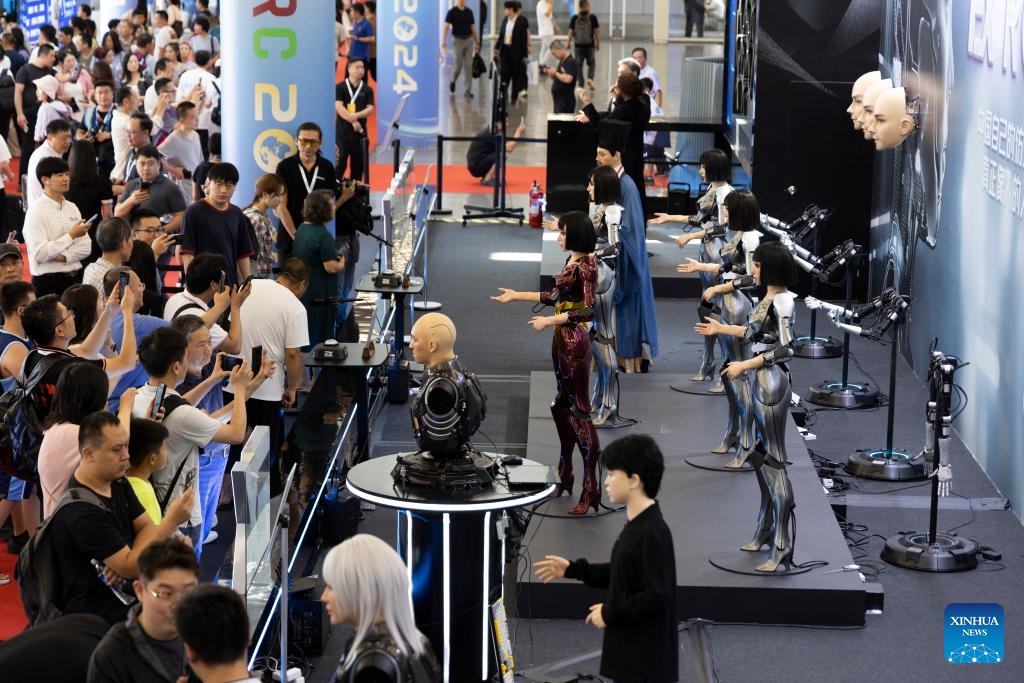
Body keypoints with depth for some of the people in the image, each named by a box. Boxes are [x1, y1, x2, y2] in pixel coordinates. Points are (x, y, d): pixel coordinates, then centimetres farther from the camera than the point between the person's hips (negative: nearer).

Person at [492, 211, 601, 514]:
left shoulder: (585, 266, -16)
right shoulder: (571, 262, 10)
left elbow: (588, 310, -22)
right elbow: (555, 296, 20)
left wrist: (549, 321, -21)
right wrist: (517, 296, 24)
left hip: (574, 343, -9)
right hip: (562, 341, 9)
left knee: (579, 411, -6)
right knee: (562, 406, 16)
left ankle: (590, 490, -2)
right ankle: (565, 475, 28)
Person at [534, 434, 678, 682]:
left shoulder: (653, 532, -23)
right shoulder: (635, 523, 9)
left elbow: (657, 596, -27)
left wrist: (610, 612, -17)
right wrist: (572, 569, 15)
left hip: (647, 658, -10)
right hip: (630, 649, 10)